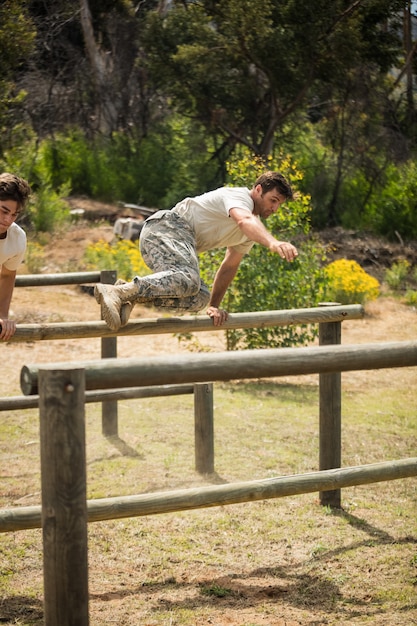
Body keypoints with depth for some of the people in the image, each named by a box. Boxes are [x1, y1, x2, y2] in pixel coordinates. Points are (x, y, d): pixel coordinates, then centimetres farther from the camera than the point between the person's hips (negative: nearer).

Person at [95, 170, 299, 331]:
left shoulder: (251, 233, 21)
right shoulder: (239, 196, -8)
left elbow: (229, 267, 27)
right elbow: (244, 221, -33)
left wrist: (214, 305, 16)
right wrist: (272, 243, -52)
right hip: (167, 227, -10)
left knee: (199, 297, -11)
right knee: (188, 279, -35)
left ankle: (129, 297, -11)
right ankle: (118, 292, -37)